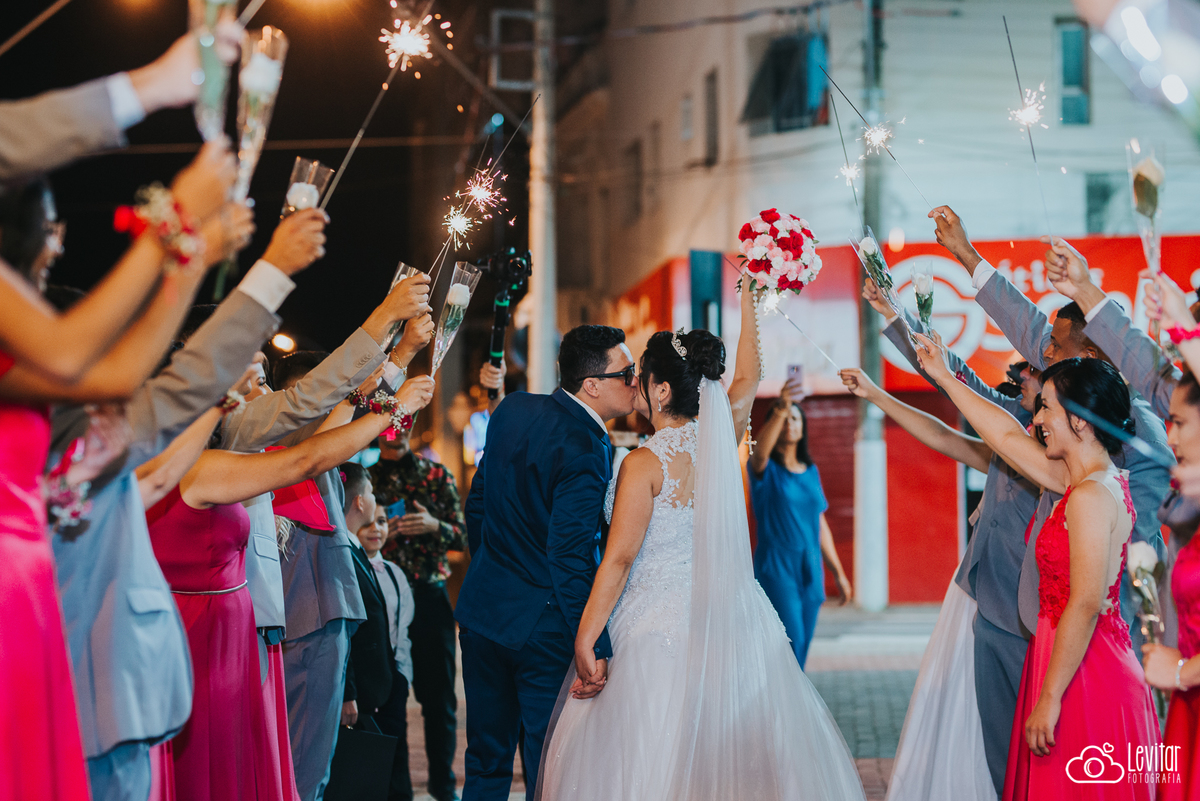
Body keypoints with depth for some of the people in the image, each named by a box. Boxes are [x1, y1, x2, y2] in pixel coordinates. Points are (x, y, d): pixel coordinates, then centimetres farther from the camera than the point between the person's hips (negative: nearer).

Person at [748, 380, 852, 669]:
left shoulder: (811, 471, 14)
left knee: (802, 648, 6)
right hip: (776, 566, -6)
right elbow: (760, 452, -29)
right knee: (792, 641, -17)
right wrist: (780, 409, -44)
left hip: (810, 568, 6)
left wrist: (838, 572, 19)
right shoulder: (766, 469, -3)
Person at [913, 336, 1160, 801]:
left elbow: (1085, 604, -23)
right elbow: (1008, 436, 20)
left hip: (1085, 678, -9)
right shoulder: (1083, 480, 9)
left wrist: (1049, 698, -21)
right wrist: (944, 377, 27)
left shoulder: (1092, 495, -18)